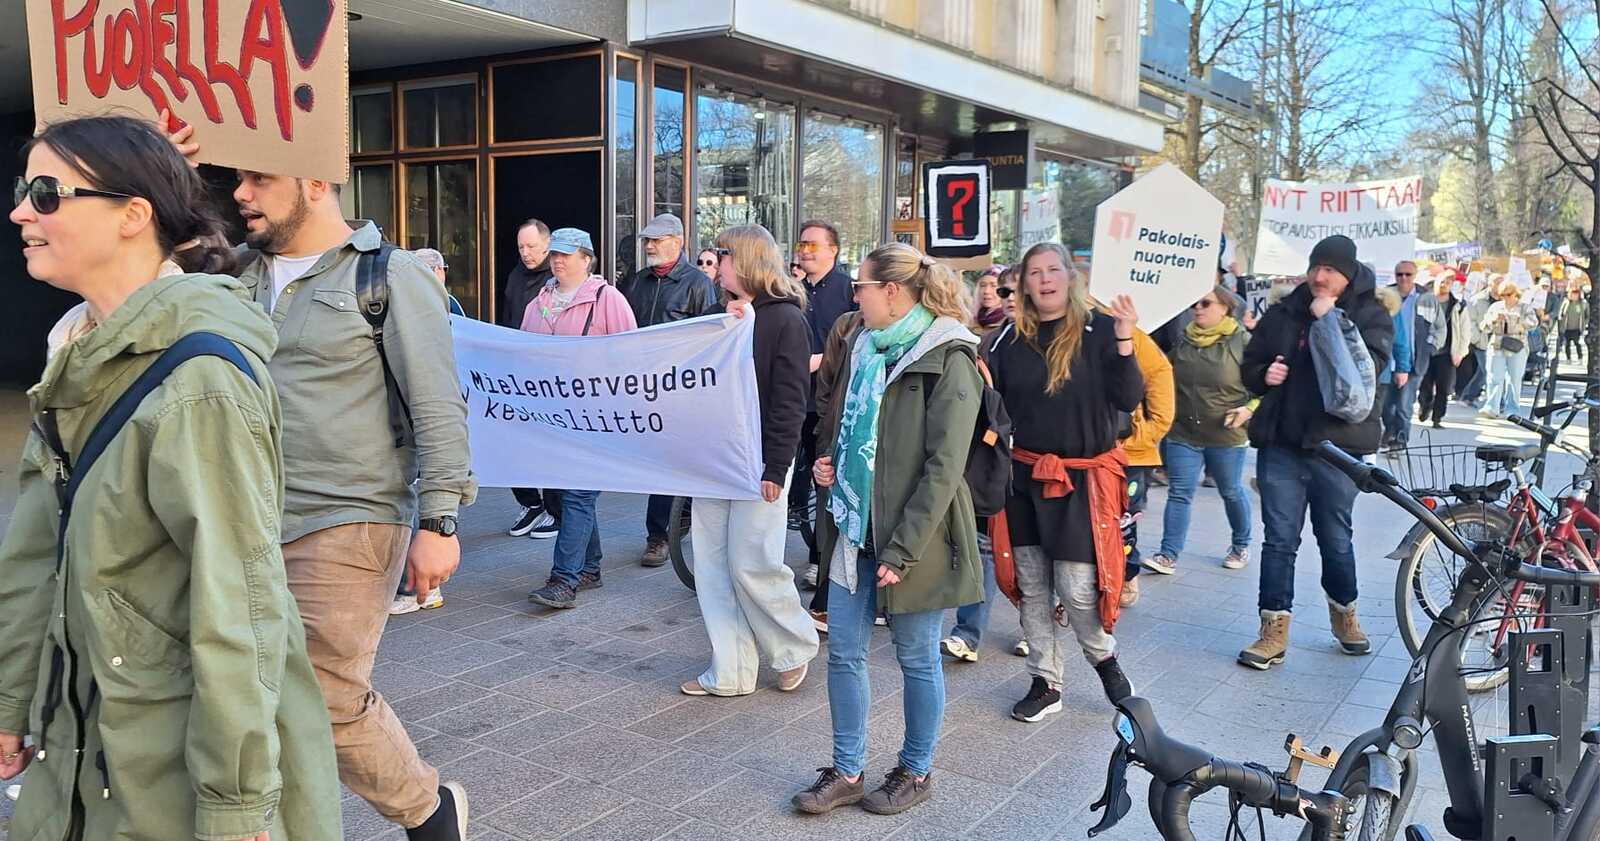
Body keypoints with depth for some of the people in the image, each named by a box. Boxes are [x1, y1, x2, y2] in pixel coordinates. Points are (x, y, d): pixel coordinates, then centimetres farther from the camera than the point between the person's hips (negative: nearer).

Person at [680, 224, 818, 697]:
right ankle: (730, 673, 15)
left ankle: (795, 649, 20)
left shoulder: (785, 319, -8)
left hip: (757, 461, -7)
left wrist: (776, 469, -17)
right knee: (711, 565, 6)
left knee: (751, 565, -4)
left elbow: (789, 402, -13)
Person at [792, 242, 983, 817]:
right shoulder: (865, 347, 10)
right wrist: (828, 463, 4)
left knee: (917, 659, 9)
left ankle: (916, 772, 27)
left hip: (913, 535, -7)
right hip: (854, 526, 7)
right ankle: (847, 772, 24)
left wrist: (901, 551, -19)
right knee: (843, 652, 10)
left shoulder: (947, 360, -14)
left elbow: (943, 467, -17)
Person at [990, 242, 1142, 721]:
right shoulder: (1013, 338, 5)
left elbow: (1128, 400, -12)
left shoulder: (1098, 330, -6)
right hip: (1026, 478, 4)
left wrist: (1124, 343, -25)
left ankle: (1104, 658, 26)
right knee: (1032, 588, 9)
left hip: (1083, 480, -4)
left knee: (1077, 589, -4)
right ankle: (1046, 684, 23)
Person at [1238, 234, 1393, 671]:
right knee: (1279, 539, 3)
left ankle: (1344, 614, 36)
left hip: (1336, 446, -2)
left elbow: (1368, 366, -20)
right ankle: (1274, 631, 9)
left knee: (1336, 538, 12)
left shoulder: (1371, 316, -1)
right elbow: (1249, 365, 15)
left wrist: (1330, 319, -20)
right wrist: (1263, 375, -6)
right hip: (1280, 443, 2)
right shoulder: (1283, 313, 6)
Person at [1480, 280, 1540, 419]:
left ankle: (1510, 410, 7)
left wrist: (1515, 319, -26)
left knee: (1514, 380, 2)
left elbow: (1533, 323, -13)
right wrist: (1493, 319, -12)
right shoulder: (1495, 307, 12)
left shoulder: (1525, 308, 5)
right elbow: (1484, 328, 8)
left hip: (1517, 349, -2)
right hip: (1496, 348, 2)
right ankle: (1491, 407, -12)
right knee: (1495, 378, -7)